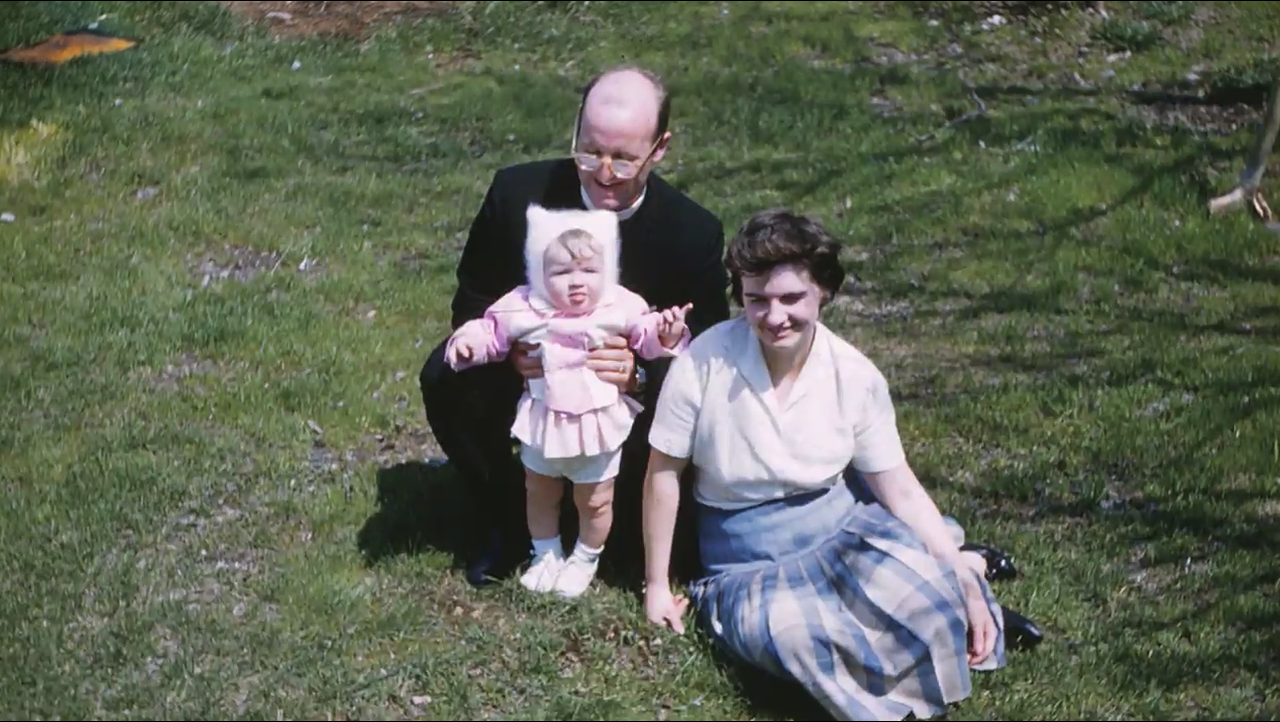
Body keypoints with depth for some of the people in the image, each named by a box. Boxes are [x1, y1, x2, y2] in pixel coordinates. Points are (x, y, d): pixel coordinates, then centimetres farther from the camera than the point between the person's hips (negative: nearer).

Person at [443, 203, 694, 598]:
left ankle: (585, 560, 40)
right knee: (540, 492, 22)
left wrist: (666, 334, -28)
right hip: (543, 420, 2)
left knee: (594, 501, 14)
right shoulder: (524, 309, -14)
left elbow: (647, 335, -7)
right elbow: (493, 332, -5)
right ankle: (546, 554, 46)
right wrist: (468, 341, -24)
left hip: (599, 422, -2)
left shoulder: (622, 308, -15)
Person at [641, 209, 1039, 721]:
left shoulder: (856, 376, -8)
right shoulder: (705, 363, -17)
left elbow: (901, 491, -1)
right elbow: (663, 472, -6)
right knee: (790, 629, -36)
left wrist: (963, 578, -9)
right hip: (748, 561, -2)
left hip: (839, 527, 2)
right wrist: (657, 584, 0)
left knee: (904, 572, -32)